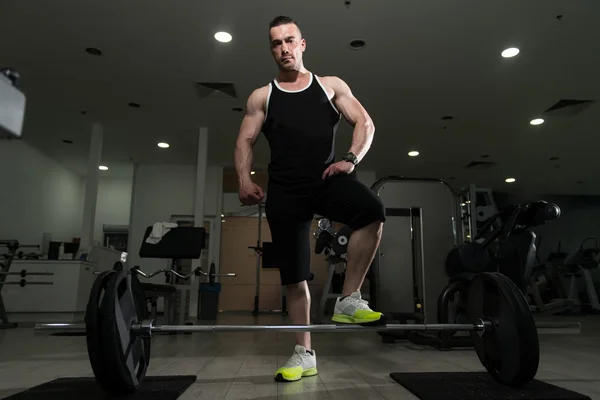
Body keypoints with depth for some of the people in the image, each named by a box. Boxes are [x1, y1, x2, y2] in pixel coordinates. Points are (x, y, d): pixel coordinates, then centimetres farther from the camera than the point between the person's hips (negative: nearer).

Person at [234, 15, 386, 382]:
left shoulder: (331, 85, 14)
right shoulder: (262, 97, 15)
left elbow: (365, 122, 8)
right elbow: (245, 142, 10)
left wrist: (351, 159, -10)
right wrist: (245, 180, -8)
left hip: (328, 178, 0)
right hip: (285, 190, 1)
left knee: (372, 210, -33)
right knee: (294, 275, 2)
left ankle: (349, 300, -15)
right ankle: (304, 353, 19)